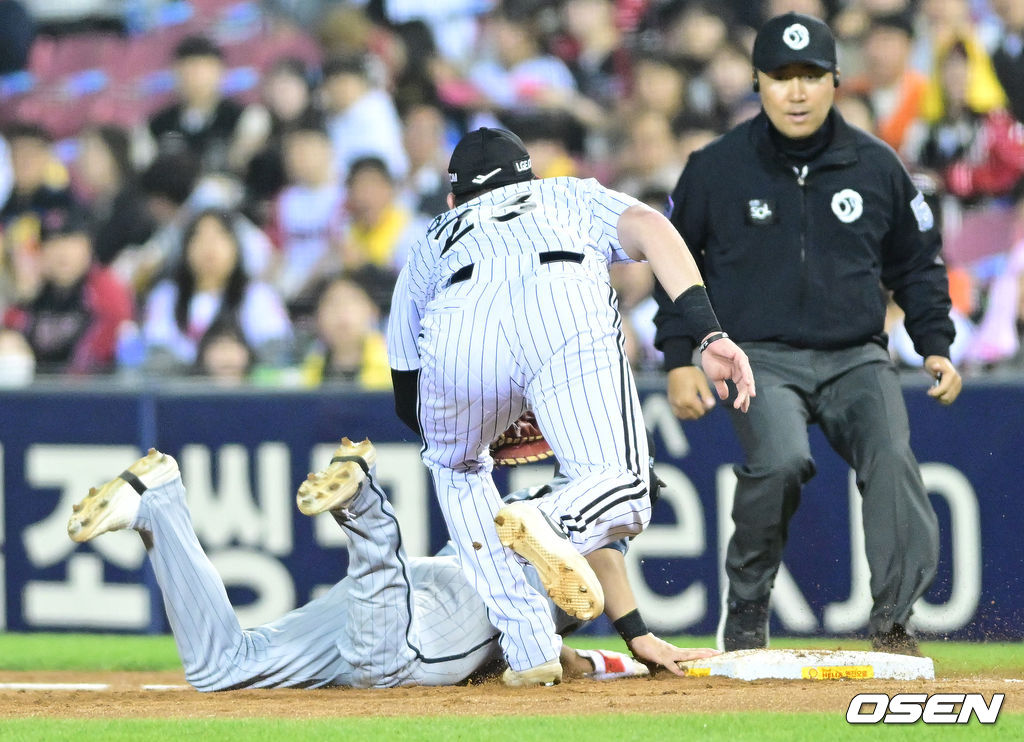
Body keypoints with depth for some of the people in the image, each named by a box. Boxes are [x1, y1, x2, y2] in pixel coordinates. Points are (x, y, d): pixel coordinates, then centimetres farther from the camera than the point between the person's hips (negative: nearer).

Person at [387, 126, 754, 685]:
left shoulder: (431, 244, 43)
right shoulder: (572, 198, 41)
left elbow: (407, 401, 44)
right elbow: (650, 226, 16)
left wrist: (493, 428, 64)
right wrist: (709, 335, 5)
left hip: (459, 333, 2)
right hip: (569, 309, -2)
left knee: (455, 465, 30)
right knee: (621, 501, 4)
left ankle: (530, 649, 16)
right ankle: (549, 523, -31)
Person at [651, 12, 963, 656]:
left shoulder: (876, 166, 6)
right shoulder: (716, 168, 1)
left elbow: (917, 264, 18)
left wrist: (936, 346, 8)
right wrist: (679, 360, 3)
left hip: (855, 357, 2)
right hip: (761, 358, -2)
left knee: (893, 457, -25)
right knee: (781, 459, -30)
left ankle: (894, 622, -21)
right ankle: (746, 614, -10)